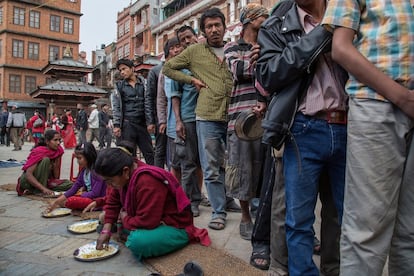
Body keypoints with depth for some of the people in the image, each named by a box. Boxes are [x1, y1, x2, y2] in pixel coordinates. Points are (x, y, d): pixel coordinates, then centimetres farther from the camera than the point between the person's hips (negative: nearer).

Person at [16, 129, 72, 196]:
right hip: (27, 181, -6)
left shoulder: (59, 151, -3)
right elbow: (28, 174, -29)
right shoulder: (39, 152, -19)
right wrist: (43, 189, -37)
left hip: (45, 181, 6)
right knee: (46, 160, -28)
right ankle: (39, 191, -22)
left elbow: (56, 177, 1)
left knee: (69, 184, -14)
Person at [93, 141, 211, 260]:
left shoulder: (147, 181, -31)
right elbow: (113, 201, 7)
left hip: (175, 227, -9)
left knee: (138, 242, -35)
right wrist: (106, 230, -4)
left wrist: (125, 220, -12)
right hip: (154, 221, 9)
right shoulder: (125, 176, -4)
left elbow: (146, 221, -32)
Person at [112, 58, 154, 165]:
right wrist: (116, 125, -3)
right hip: (127, 124, -1)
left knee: (150, 153, 1)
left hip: (142, 123, 1)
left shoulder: (143, 82, 10)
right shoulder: (119, 86, 9)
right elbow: (116, 107, 6)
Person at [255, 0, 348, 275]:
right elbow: (268, 76, -10)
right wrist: (320, 34, -9)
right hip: (305, 133, -2)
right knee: (299, 220, 5)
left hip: (349, 130, 3)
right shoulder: (276, 28, 7)